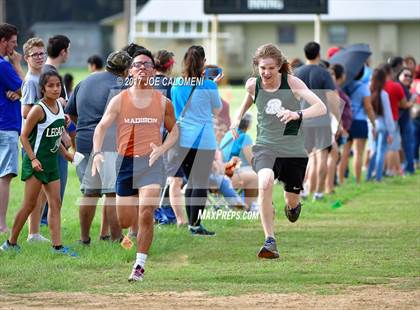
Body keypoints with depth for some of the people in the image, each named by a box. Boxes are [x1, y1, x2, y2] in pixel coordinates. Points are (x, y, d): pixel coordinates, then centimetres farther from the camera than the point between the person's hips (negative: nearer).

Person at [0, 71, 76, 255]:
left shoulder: (59, 106, 7)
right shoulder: (38, 110, -16)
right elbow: (24, 136, -15)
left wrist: (65, 152, 16)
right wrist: (33, 159, -22)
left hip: (51, 162, 8)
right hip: (36, 162, -8)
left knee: (55, 203, 2)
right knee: (30, 204, -4)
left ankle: (57, 245, 1)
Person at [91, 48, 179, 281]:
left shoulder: (163, 102, 5)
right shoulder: (119, 100, 3)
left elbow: (174, 130, 16)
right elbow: (102, 126, -3)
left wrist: (162, 149, -4)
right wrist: (97, 152, -20)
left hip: (151, 163, -1)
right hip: (125, 163, 2)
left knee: (146, 215, -19)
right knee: (125, 222, 7)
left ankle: (140, 266, -10)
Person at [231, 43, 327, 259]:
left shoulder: (292, 83, -12)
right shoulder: (253, 85, -3)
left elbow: (321, 107, -22)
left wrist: (297, 115, -40)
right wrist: (238, 119, 9)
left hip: (294, 149, 0)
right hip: (265, 146, 0)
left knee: (292, 199, 13)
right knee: (265, 183, -31)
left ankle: (292, 206, 56)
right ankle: (270, 241, -25)